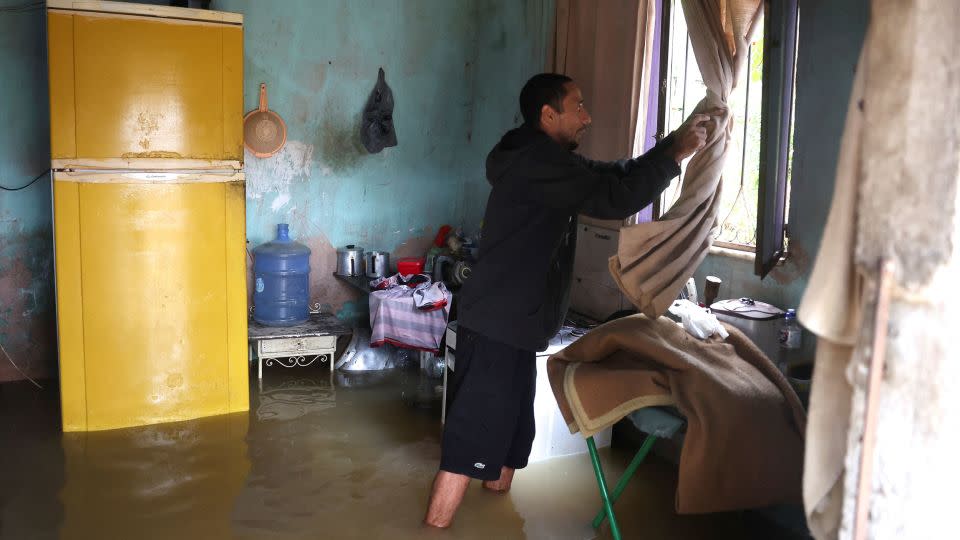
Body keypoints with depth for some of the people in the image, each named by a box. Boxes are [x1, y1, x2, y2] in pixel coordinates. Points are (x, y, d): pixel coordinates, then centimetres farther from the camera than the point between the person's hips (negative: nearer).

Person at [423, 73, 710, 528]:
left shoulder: (543, 160, 16)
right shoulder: (539, 161, -17)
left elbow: (613, 175, 21)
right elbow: (614, 198, -21)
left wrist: (673, 140, 14)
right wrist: (677, 154, -10)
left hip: (512, 324, 10)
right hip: (498, 327, -10)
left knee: (508, 430, 19)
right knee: (474, 438, -6)